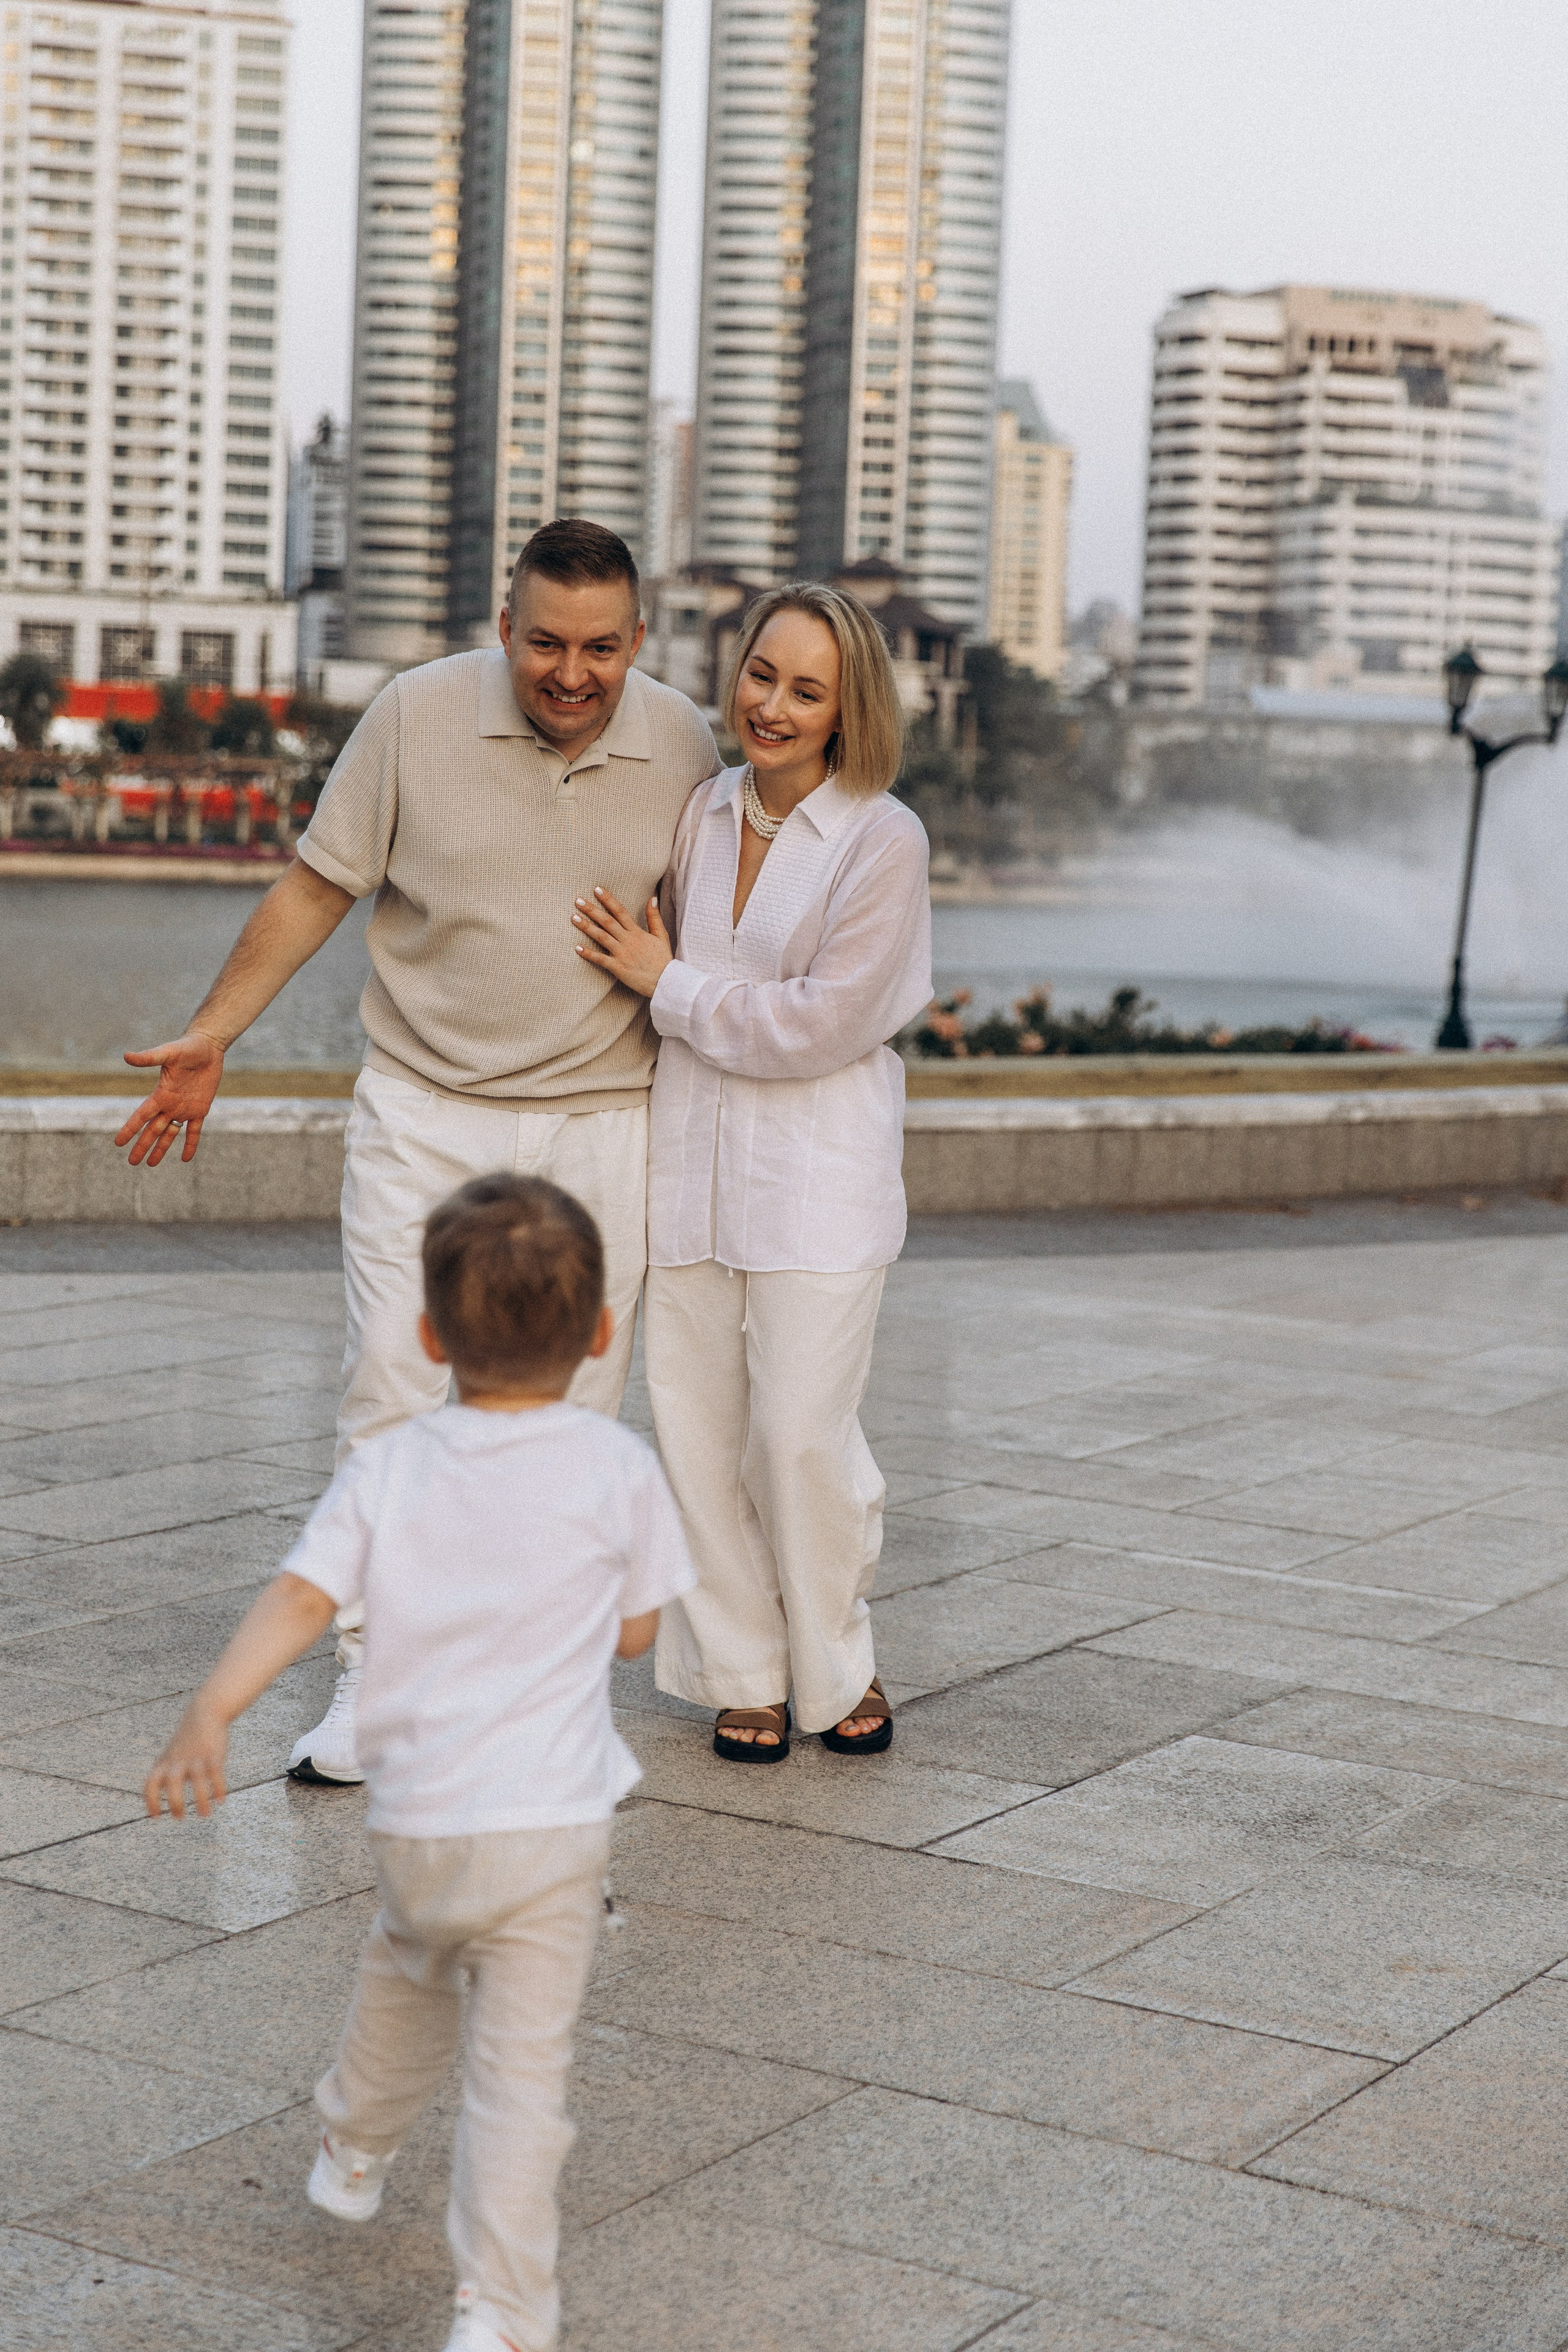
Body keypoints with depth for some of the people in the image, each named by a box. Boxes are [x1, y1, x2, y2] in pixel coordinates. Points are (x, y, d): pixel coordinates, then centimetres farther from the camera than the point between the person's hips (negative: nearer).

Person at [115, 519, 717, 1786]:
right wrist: (210, 1036, -3)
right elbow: (317, 887, 0)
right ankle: (373, 1679, 3)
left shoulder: (682, 744, -2)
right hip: (424, 1110, -1)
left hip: (602, 1123, 1)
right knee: (390, 1393, -6)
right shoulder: (418, 715, -8)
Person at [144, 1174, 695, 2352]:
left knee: (408, 1970, 33)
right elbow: (635, 1631, 4)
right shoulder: (617, 1467, -4)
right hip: (551, 1823, -3)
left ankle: (353, 2153, 54)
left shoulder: (385, 1469, 0)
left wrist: (209, 1716, -19)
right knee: (521, 2067, -1)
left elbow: (302, 1600, -13)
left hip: (415, 1816, 4)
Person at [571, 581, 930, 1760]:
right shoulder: (701, 815, 9)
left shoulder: (883, 842, -8)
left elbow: (823, 1021, -14)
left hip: (818, 1172, -5)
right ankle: (743, 1672, 21)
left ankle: (839, 1664, 19)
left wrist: (668, 983, -8)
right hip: (690, 1161, 5)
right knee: (698, 1422, 5)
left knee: (802, 1430, -4)